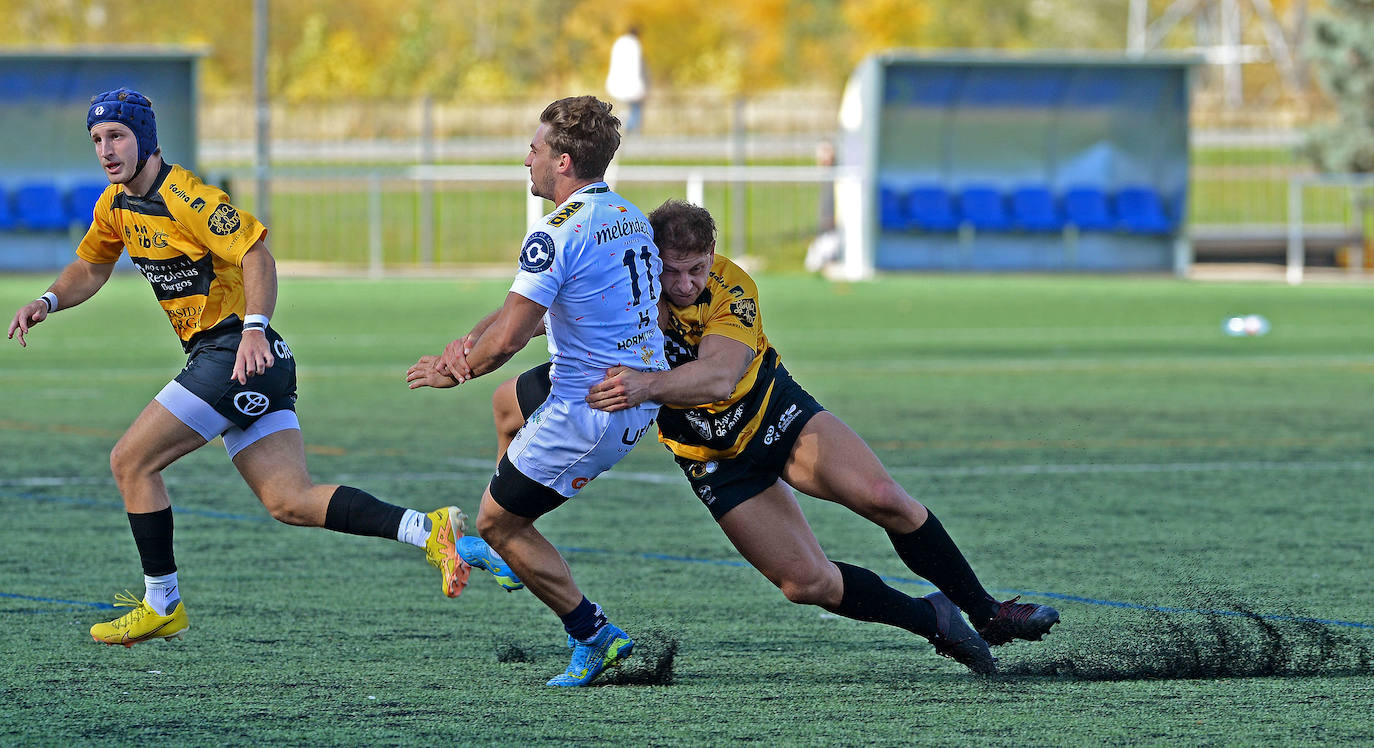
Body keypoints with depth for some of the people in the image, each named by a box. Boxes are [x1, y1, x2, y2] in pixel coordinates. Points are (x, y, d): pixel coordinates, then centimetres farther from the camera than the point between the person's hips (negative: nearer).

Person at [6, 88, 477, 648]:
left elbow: (257, 255, -23)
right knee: (289, 502, 0)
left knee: (131, 461, -5)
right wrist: (48, 301, 9)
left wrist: (254, 328, -36)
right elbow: (90, 268, 28)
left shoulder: (183, 196, -15)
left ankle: (161, 604, 4)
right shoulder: (116, 204, 13)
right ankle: (428, 530, -7)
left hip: (236, 353, -9)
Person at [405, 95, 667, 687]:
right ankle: (509, 555, 47)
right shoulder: (630, 217, 10)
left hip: (589, 411, -10)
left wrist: (452, 371, -2)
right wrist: (473, 340, 6)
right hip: (641, 396, 10)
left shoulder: (556, 233, -20)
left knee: (496, 520, 2)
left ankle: (593, 634, 2)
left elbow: (507, 341, -21)